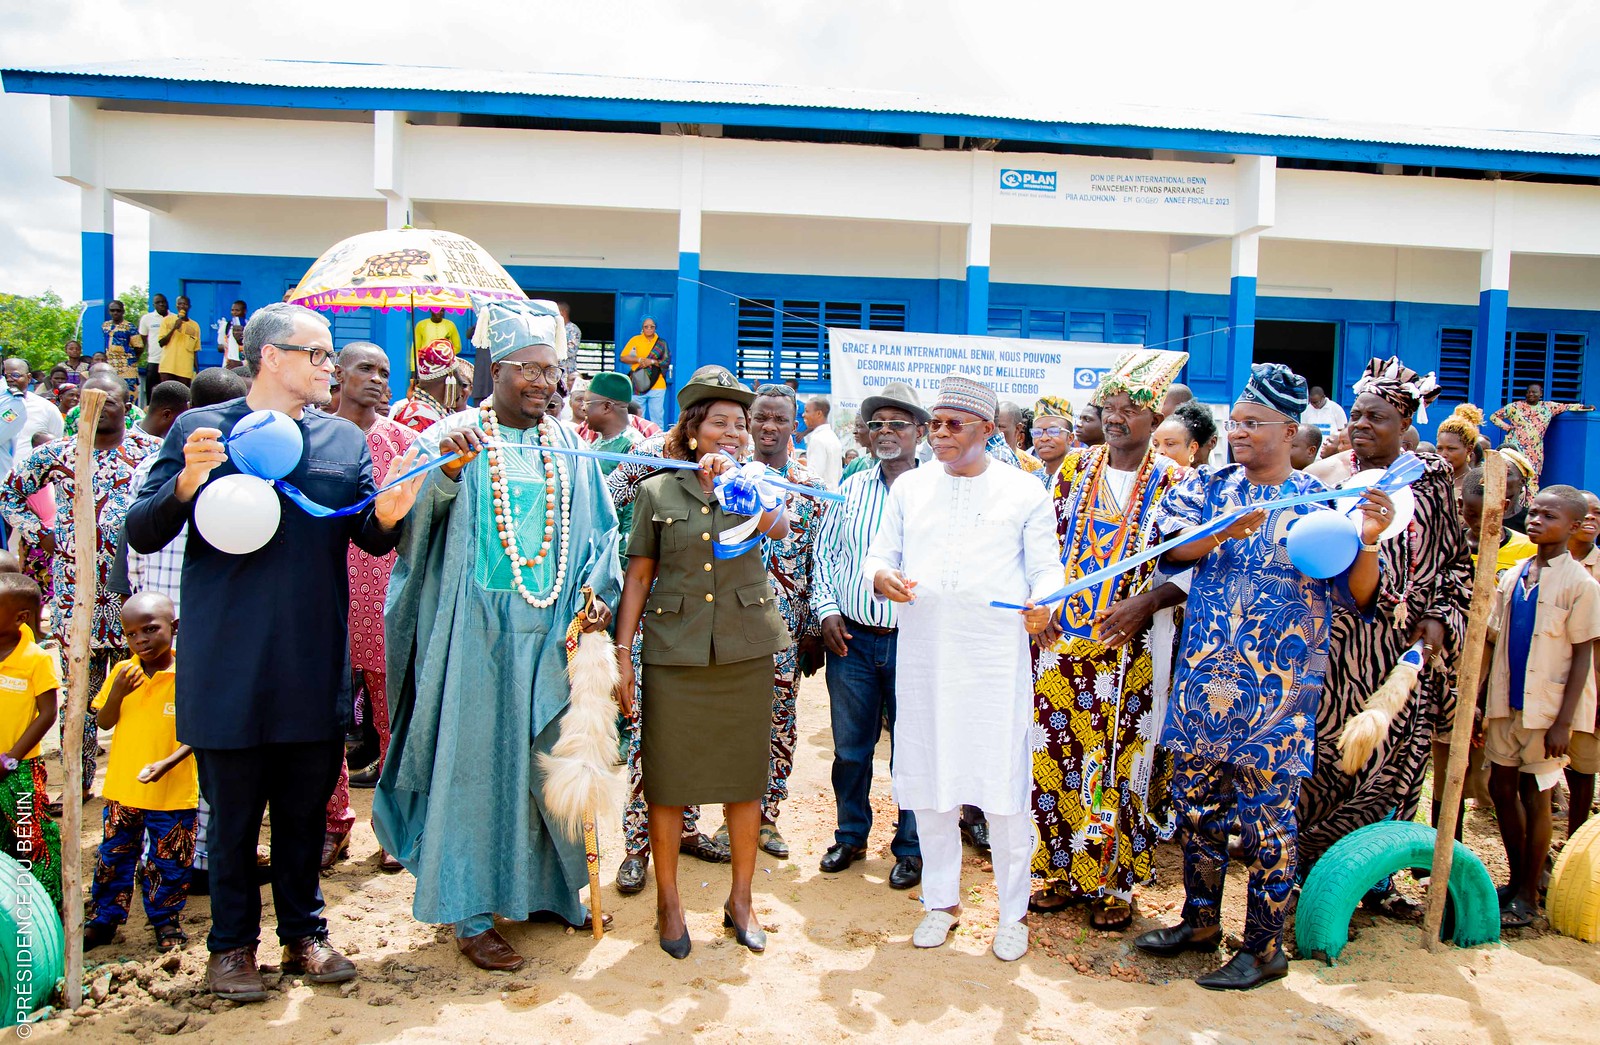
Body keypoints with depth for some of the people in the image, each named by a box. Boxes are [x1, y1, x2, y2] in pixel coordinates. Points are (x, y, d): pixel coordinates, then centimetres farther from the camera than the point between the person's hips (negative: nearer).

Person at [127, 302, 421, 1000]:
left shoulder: (344, 440, 8)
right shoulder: (200, 430, -2)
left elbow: (372, 539, 5)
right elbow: (141, 535, -4)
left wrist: (388, 515, -18)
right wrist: (186, 484, -23)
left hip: (316, 665, 3)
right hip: (229, 666, -3)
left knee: (305, 811, 15)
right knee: (233, 814, 10)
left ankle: (304, 933, 31)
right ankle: (232, 946, 27)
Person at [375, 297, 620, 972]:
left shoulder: (570, 447, 10)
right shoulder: (455, 436, -2)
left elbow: (600, 531, 13)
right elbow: (412, 514, -16)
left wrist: (598, 593, -2)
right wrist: (447, 464, -34)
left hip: (554, 633, 4)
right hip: (479, 633, -4)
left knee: (548, 758, 13)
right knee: (476, 759, 2)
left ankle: (548, 885, 30)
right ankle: (469, 911, 14)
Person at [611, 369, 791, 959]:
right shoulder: (657, 492, 5)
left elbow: (779, 527, -15)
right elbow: (638, 577, 5)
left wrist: (732, 478, -26)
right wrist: (622, 653, 1)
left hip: (746, 650, 1)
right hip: (672, 651, -1)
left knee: (745, 777, 8)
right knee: (667, 778, 4)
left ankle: (741, 899, 23)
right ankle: (668, 900, 22)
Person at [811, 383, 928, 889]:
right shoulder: (850, 489, 9)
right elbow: (823, 552, 13)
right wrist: (826, 610, 1)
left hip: (913, 641, -3)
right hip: (851, 638, 3)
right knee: (849, 746, 12)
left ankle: (910, 848, 24)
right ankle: (850, 835, 31)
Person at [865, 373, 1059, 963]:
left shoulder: (1025, 491, 4)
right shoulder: (909, 487, 12)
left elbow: (1045, 567, 3)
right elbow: (880, 554, 16)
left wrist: (1043, 605, -19)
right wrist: (881, 575, -8)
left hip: (997, 655, -3)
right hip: (922, 654, 3)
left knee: (1003, 786, -1)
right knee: (928, 781, 10)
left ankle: (1013, 910, 17)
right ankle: (941, 900, 27)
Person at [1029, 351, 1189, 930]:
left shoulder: (1172, 482, -3)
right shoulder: (1075, 467, 7)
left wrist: (1143, 603, -17)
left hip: (1132, 647, -3)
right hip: (1063, 640, 3)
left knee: (1119, 759, 3)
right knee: (1056, 753, 7)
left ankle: (1114, 882, 19)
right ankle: (1064, 871, 23)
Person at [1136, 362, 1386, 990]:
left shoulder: (1317, 502, -2)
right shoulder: (1209, 486, 7)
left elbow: (1358, 594, -7)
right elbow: (1171, 549, -8)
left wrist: (1367, 541, -24)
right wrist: (1226, 531, -23)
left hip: (1276, 685, -3)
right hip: (1203, 674, 4)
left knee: (1265, 810, 3)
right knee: (1198, 800, 13)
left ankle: (1265, 946, 19)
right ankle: (1200, 921, 31)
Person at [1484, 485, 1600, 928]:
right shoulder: (1513, 576, 6)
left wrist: (1563, 722, -14)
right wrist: (1479, 701, 7)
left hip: (1546, 707, -5)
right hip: (1507, 702, 5)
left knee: (1535, 796, 2)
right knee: (1502, 788, 10)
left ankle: (1528, 896, 16)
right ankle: (1517, 880, 26)